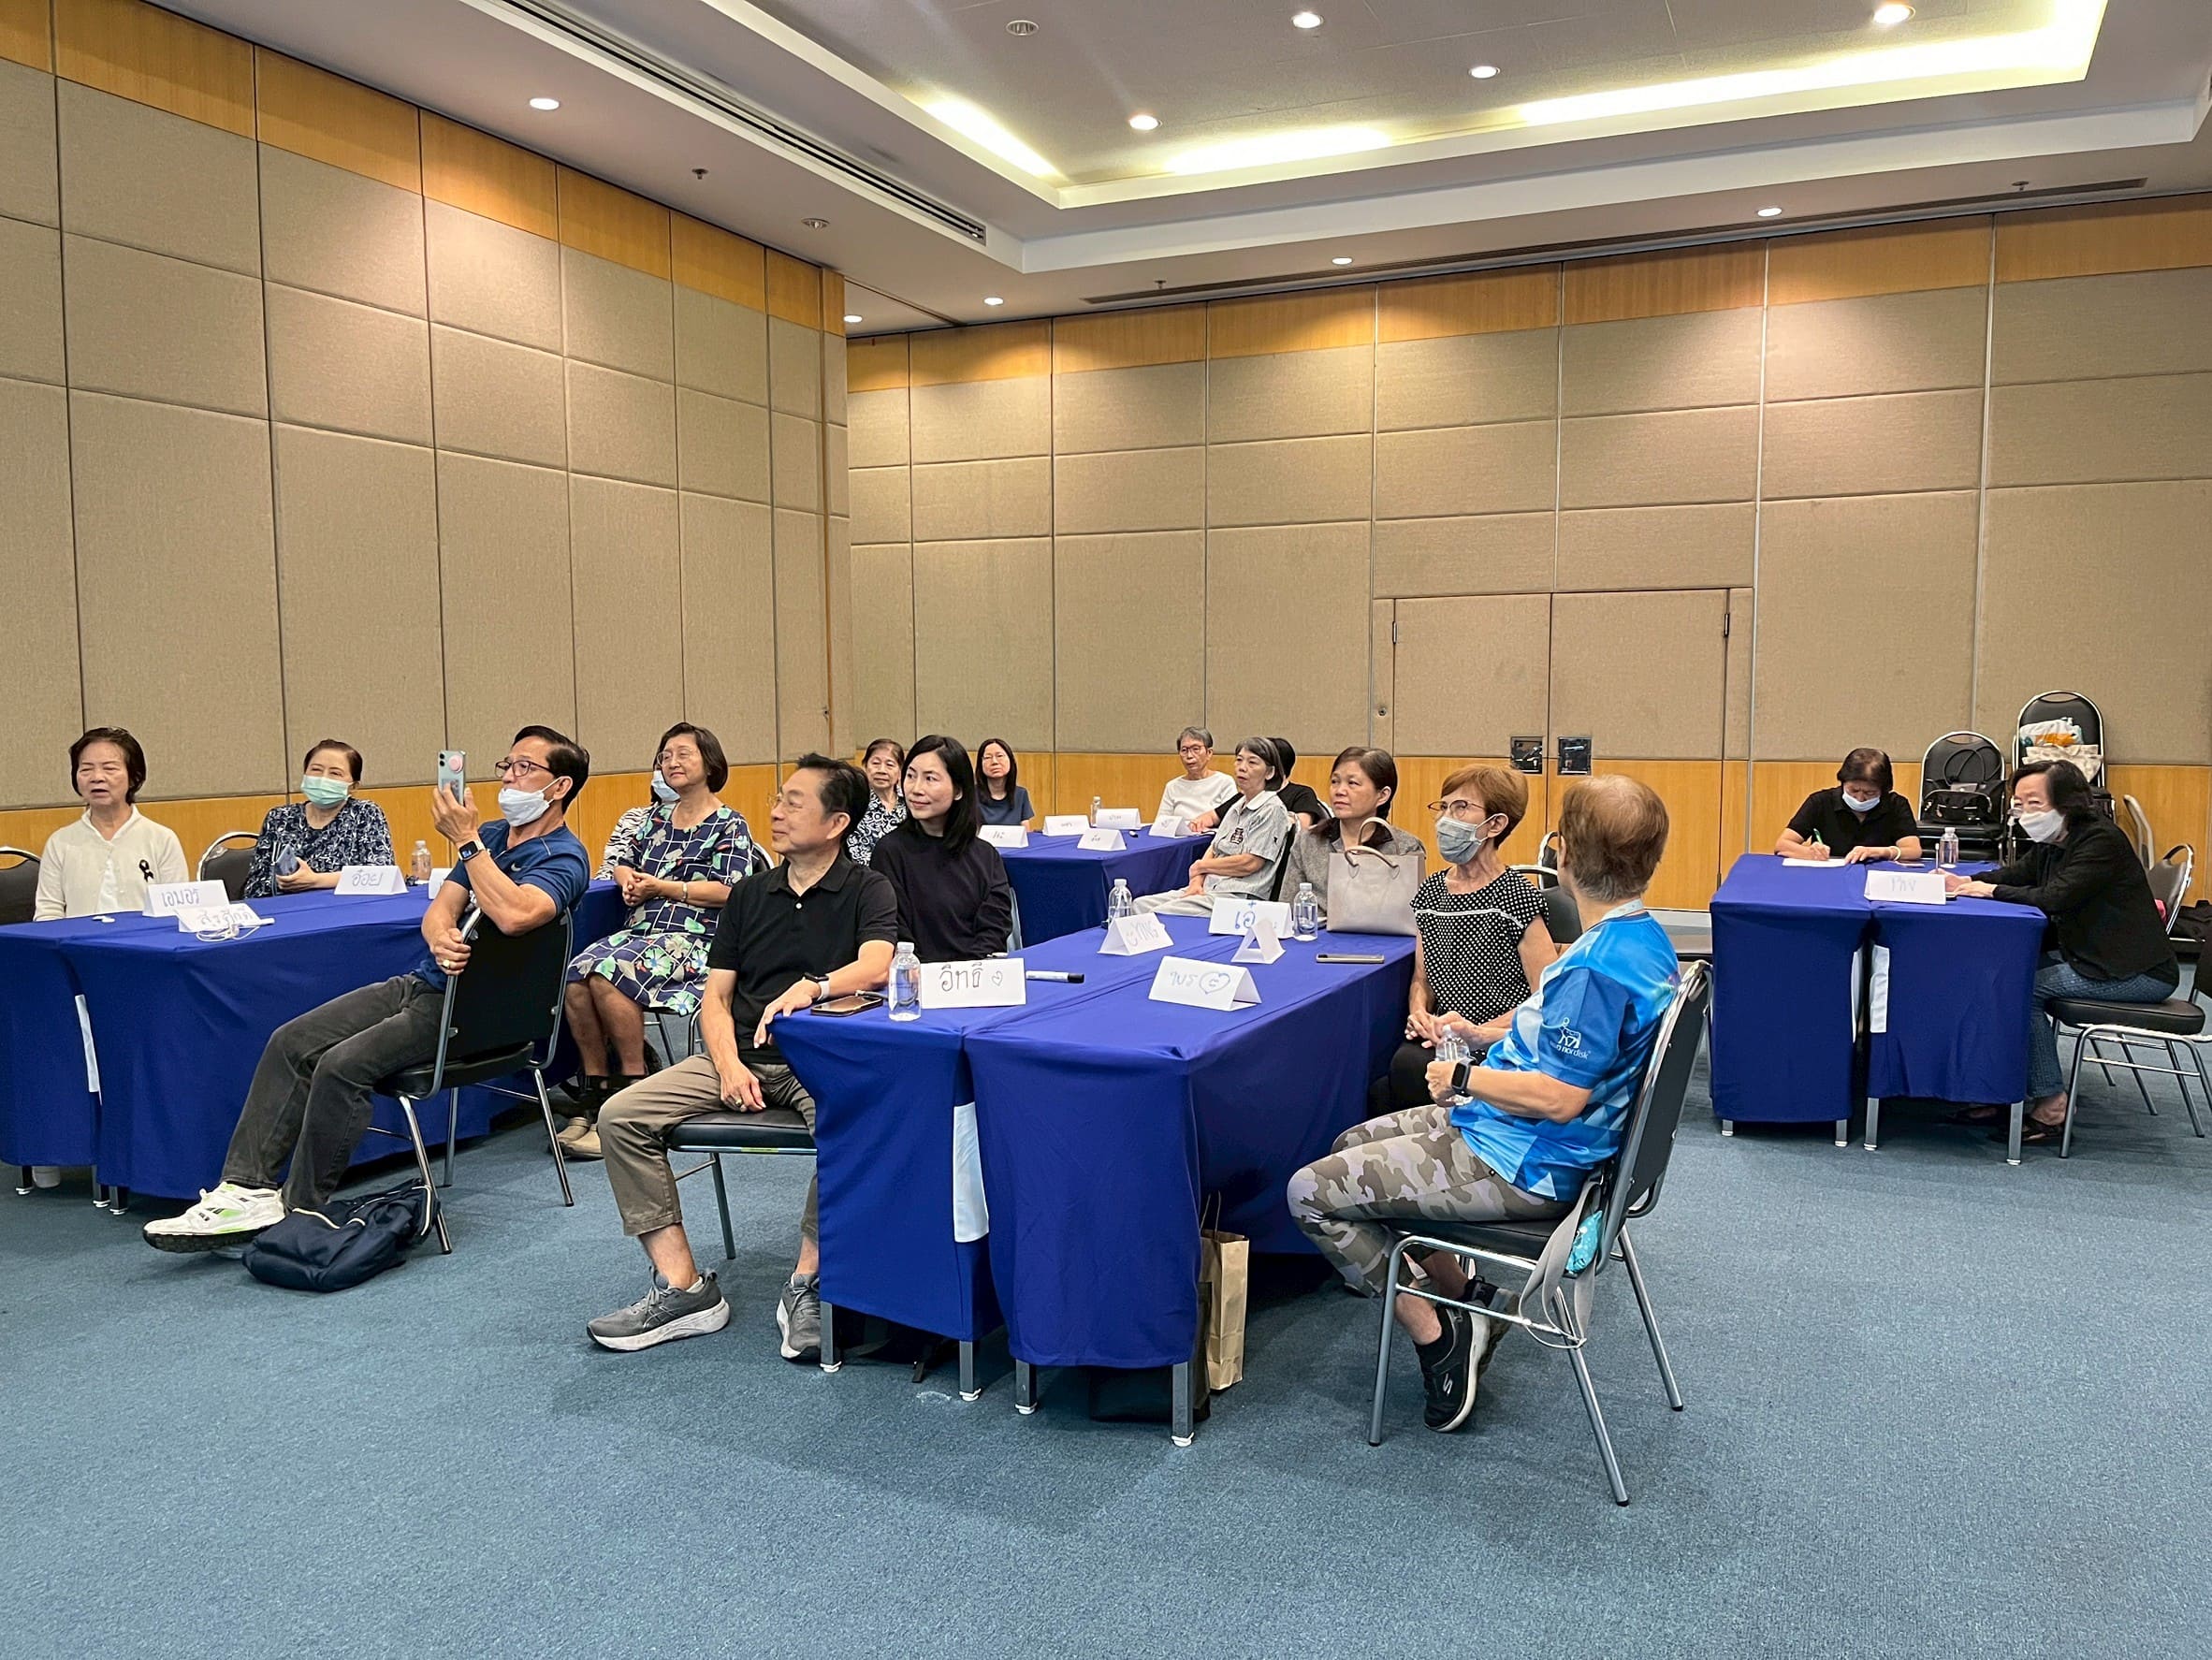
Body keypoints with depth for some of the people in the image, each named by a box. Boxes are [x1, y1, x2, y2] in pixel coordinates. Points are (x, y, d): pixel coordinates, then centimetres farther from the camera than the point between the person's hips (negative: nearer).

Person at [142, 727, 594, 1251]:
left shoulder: (564, 857, -11)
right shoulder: (492, 834, 17)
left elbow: (514, 915, -32)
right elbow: (442, 906, 10)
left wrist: (466, 840, -25)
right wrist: (441, 937, -14)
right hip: (422, 982, 9)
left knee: (343, 1065, -23)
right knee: (292, 1041, -3)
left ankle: (301, 1212, -9)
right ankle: (246, 1190, -4)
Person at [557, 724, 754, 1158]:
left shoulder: (730, 826, 2)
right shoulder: (656, 816, 21)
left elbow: (728, 892, -9)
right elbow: (620, 856, 27)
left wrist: (662, 886, -10)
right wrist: (628, 878, 3)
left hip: (694, 939, -6)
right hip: (639, 930, 6)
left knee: (607, 975, -31)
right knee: (575, 975, -23)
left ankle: (633, 1084, -18)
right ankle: (595, 1088, -13)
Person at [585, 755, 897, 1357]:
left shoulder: (867, 890, 4)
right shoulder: (749, 894, 17)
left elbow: (876, 966, -16)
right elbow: (716, 996, 12)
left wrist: (812, 987, -36)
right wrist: (729, 1065, -7)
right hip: (744, 1054, 5)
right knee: (621, 1116, -14)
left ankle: (806, 1285, -20)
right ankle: (682, 1288, -11)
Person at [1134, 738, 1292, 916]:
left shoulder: (1272, 809, -7)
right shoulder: (1237, 807, 20)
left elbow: (1249, 863, -14)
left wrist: (1199, 866, -2)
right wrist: (1197, 880, -6)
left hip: (1239, 896, -9)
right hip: (1209, 888, 9)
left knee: (1160, 915, -24)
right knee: (1140, 905, -6)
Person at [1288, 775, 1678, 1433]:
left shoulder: (1597, 967, -29)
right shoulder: (1645, 937, 3)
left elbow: (1559, 1098, -29)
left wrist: (1463, 1077, -15)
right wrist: (1486, 1036, 14)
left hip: (1523, 1167, -11)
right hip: (1540, 1146, 11)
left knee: (1312, 1192, -8)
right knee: (1351, 1146, 22)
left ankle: (1438, 1337, 4)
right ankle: (1464, 1300, 22)